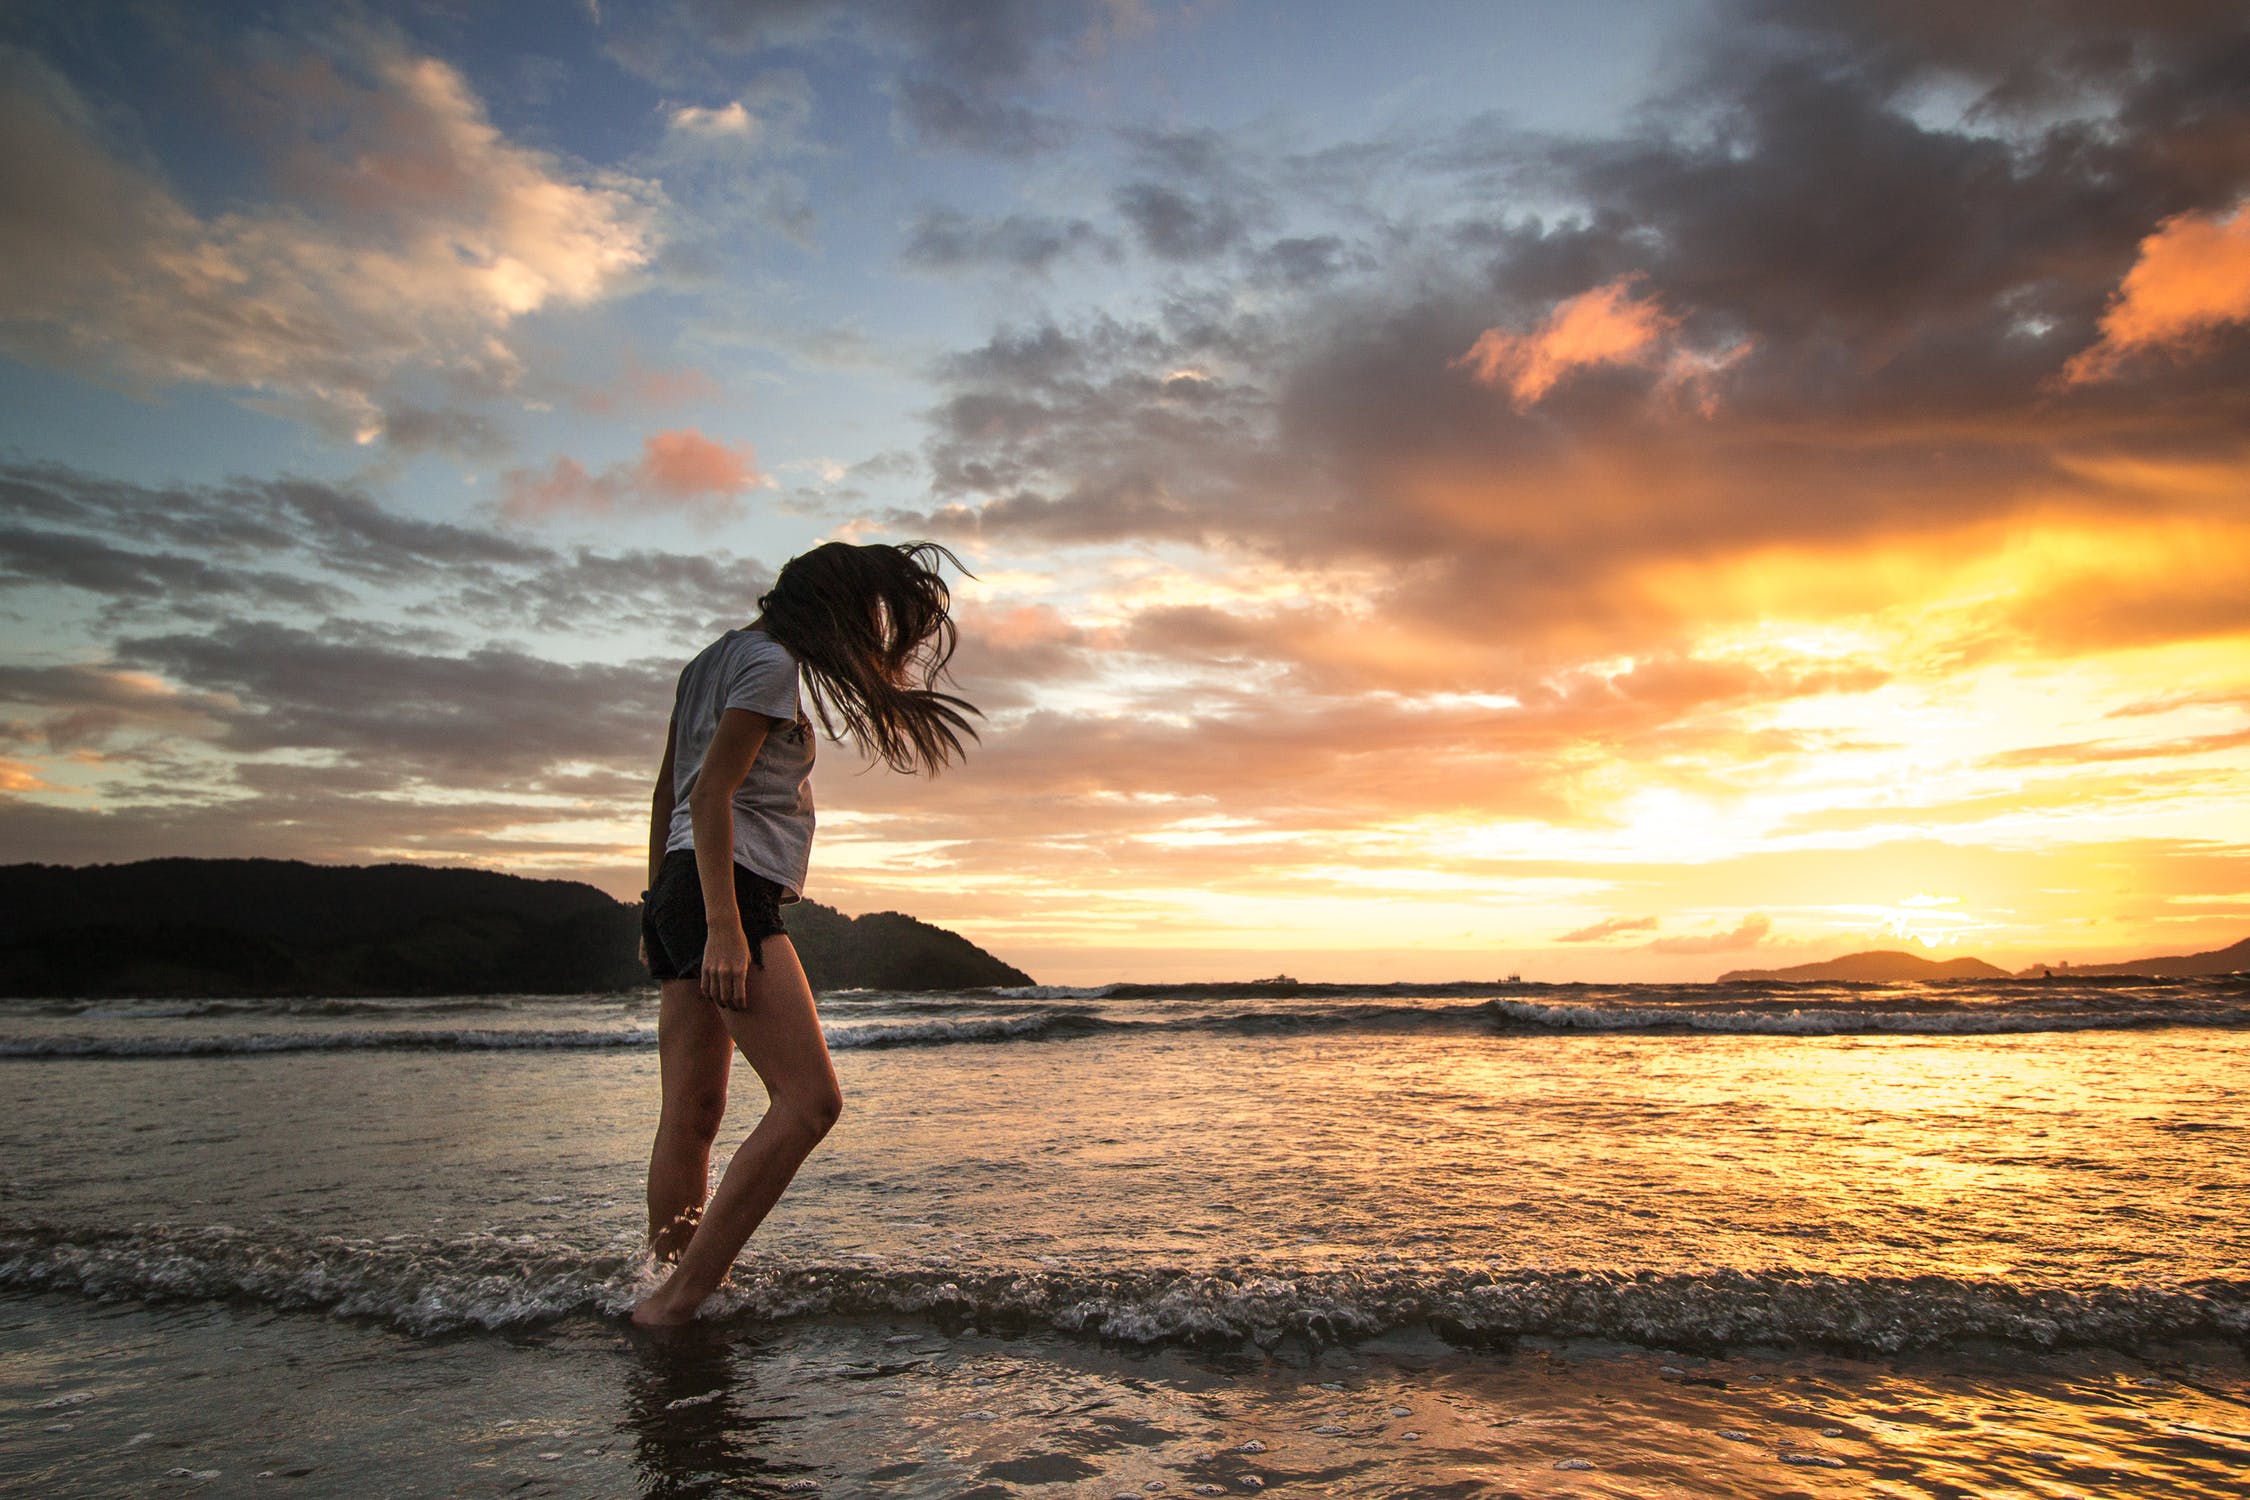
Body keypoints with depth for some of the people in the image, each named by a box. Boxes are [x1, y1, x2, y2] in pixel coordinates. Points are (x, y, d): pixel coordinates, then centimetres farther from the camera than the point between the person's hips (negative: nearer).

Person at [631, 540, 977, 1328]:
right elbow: (710, 793, -16)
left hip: (678, 894, 11)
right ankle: (678, 1298, -15)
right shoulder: (772, 662, -6)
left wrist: (661, 908, 26)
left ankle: (668, 1284, 12)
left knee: (691, 1115, 9)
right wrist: (723, 928, -22)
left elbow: (665, 792, 24)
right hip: (728, 888, -11)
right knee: (809, 1099, -14)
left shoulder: (715, 659, 23)